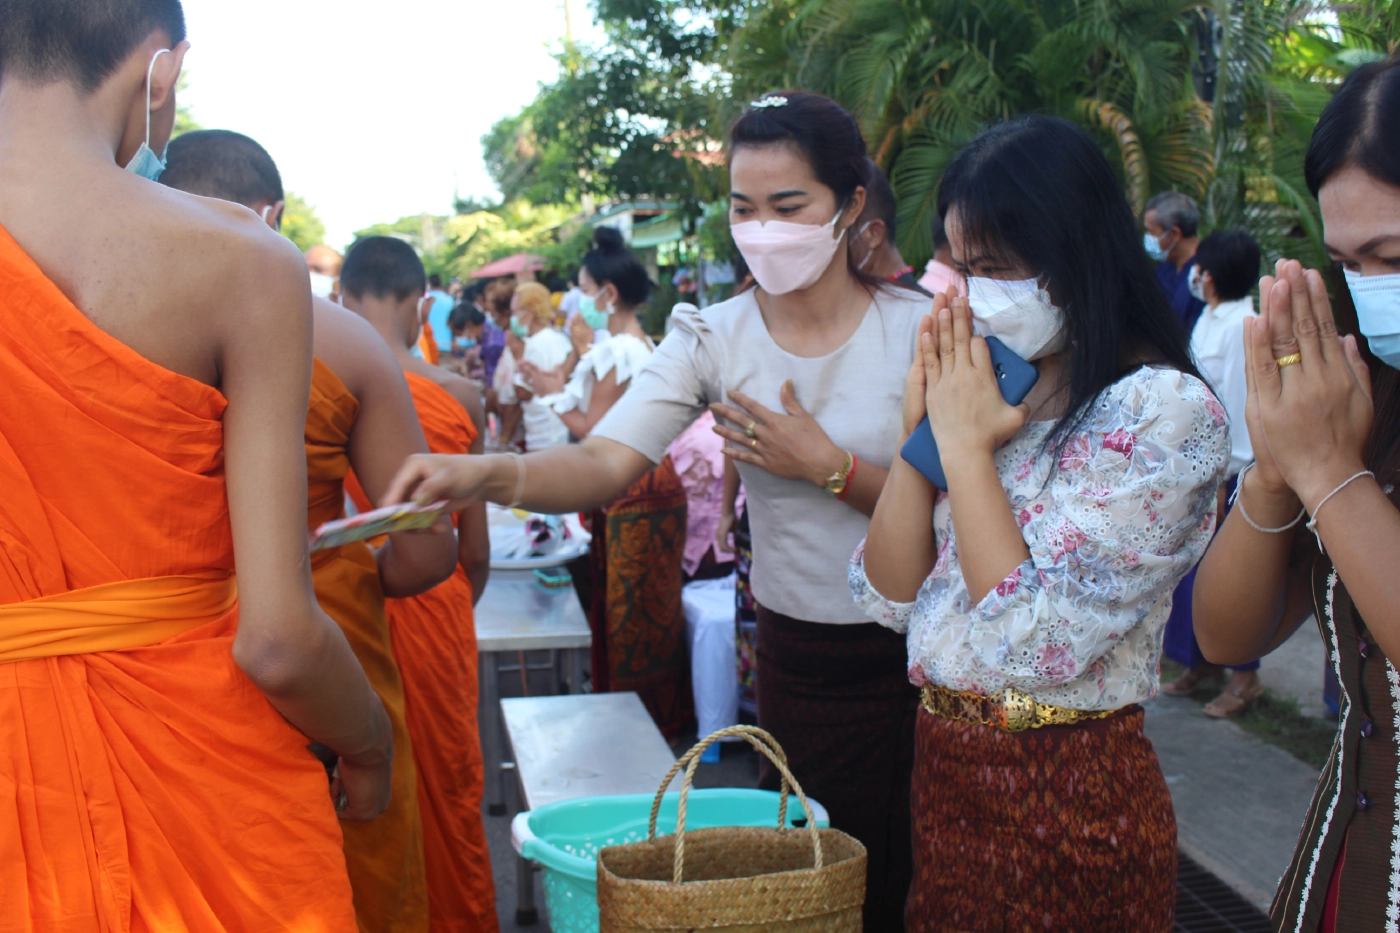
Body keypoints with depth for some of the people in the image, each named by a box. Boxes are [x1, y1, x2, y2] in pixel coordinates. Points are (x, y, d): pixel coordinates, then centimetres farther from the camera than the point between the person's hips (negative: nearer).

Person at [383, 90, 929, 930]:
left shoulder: (920, 326, -10)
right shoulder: (714, 337, -5)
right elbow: (607, 463, -19)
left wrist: (829, 466, -22)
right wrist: (486, 475, -37)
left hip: (921, 649, -1)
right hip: (801, 661, 2)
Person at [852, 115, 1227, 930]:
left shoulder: (1163, 410, -16)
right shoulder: (983, 391, 3)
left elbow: (1038, 642, -23)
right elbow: (888, 596, 2)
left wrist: (966, 446, -17)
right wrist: (922, 430, -8)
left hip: (1071, 792, -6)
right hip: (944, 766, 7)